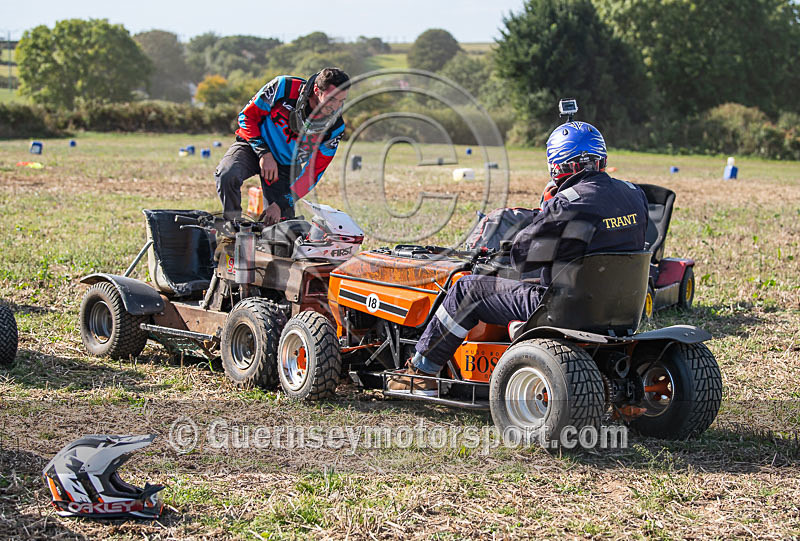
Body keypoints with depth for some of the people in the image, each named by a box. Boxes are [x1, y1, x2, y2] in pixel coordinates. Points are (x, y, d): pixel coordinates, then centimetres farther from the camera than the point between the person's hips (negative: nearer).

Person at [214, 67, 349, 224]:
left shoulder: (335, 127, -16)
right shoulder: (285, 87, -22)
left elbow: (313, 172, -13)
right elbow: (247, 115, -10)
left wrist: (281, 204, -21)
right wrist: (264, 153, -21)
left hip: (286, 167, 2)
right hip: (253, 145, -2)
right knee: (227, 175, -34)